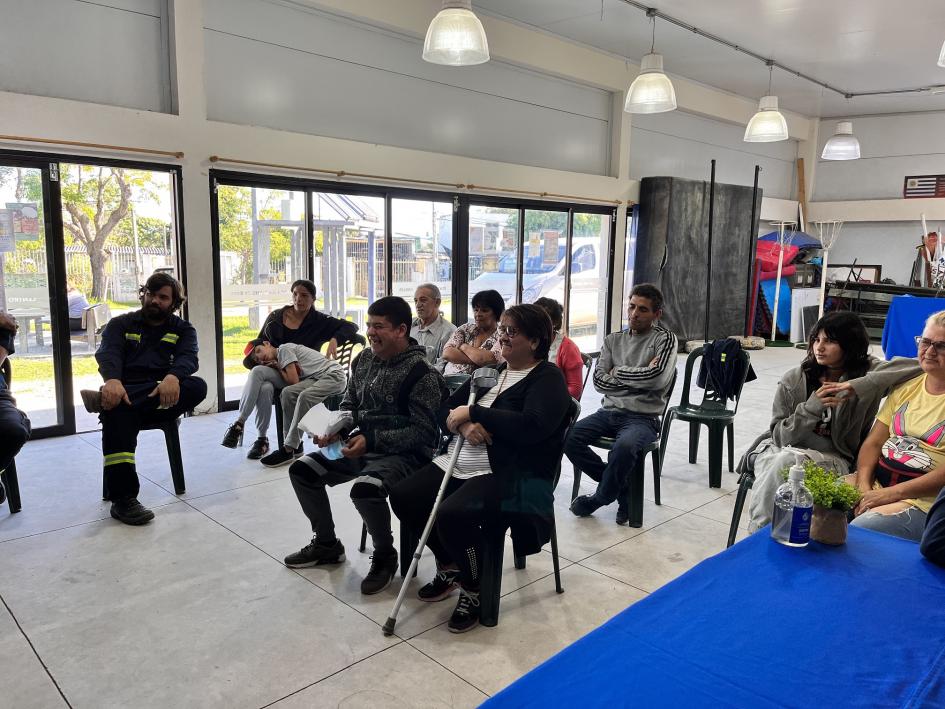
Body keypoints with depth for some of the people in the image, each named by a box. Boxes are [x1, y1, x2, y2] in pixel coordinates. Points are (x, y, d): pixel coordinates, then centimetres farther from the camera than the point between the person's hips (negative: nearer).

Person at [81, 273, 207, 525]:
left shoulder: (183, 329, 18)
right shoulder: (121, 324, 18)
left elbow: (188, 358, -3)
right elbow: (108, 353, -2)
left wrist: (173, 377, -30)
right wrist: (112, 380, -28)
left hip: (162, 397, 1)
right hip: (124, 391, -1)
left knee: (197, 386, -31)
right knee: (117, 412, -37)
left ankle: (107, 401, -34)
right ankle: (123, 499, -41)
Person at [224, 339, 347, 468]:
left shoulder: (284, 349, -7)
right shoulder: (278, 360, 19)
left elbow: (294, 381, -13)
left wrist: (278, 368, 2)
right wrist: (277, 367, -3)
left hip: (335, 374, -8)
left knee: (305, 396, -30)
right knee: (287, 392, -10)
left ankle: (288, 450, -25)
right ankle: (295, 445, -9)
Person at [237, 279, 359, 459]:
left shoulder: (319, 322, 5)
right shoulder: (276, 316, 15)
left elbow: (351, 327, -1)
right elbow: (260, 341, 24)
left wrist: (335, 340, -20)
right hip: (268, 367, 3)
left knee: (257, 372, -34)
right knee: (265, 389, -35)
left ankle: (239, 424, -28)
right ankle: (261, 439, -23)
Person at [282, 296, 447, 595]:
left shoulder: (422, 373, -18)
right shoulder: (364, 359, 5)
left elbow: (423, 431, -21)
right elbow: (349, 403, 17)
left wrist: (371, 441, -25)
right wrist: (336, 429, -4)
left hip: (402, 454, -8)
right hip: (362, 446, 8)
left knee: (364, 488, -35)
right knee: (301, 470, 2)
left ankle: (385, 555, -5)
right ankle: (326, 544, 20)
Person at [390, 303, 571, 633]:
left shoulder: (548, 378, -5)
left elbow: (531, 426, -24)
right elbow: (445, 410, 14)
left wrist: (472, 412, -17)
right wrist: (463, 425, -11)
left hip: (508, 474, -8)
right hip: (459, 463, 8)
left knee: (452, 515, -31)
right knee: (402, 496, -6)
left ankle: (474, 590, -1)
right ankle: (449, 566, 16)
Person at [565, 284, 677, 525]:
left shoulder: (665, 339, 2)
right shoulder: (613, 340, 14)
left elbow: (658, 377, -15)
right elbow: (599, 380, 3)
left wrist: (619, 372, -4)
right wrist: (638, 378, -7)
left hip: (644, 417, -4)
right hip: (609, 411, 5)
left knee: (625, 446, -37)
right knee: (568, 438, -21)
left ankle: (599, 498, -7)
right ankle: (621, 488, -4)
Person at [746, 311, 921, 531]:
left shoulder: (866, 372, -1)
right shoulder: (793, 380, -1)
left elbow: (917, 365, -19)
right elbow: (780, 437, -4)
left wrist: (860, 385, -26)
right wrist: (812, 407, -21)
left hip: (831, 458, -1)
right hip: (780, 449, 1)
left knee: (788, 461, -32)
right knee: (782, 460, -34)